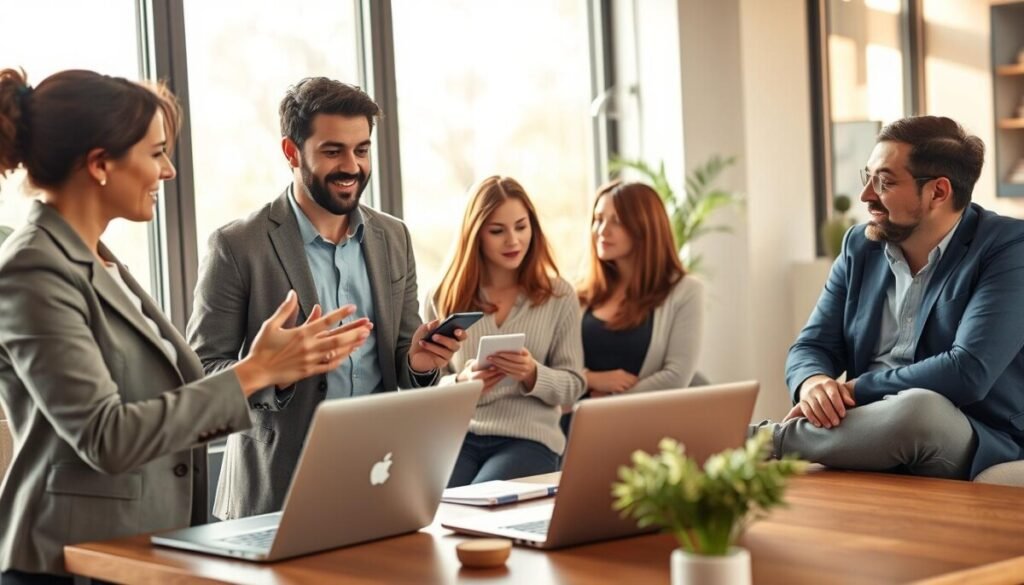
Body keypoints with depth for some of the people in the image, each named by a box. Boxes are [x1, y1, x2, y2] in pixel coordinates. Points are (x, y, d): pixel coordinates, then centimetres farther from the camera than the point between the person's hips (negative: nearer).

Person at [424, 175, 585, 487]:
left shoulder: (559, 296, 6)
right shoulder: (443, 299, 8)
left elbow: (573, 386, 7)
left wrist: (532, 375, -15)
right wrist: (460, 383, -12)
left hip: (528, 438, 0)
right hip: (456, 435, 1)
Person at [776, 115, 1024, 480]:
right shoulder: (860, 246, 9)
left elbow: (968, 372, -21)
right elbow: (812, 347, 7)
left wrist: (853, 390, -16)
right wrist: (814, 384, -17)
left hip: (977, 441, -3)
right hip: (871, 432, 3)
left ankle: (760, 440, -23)